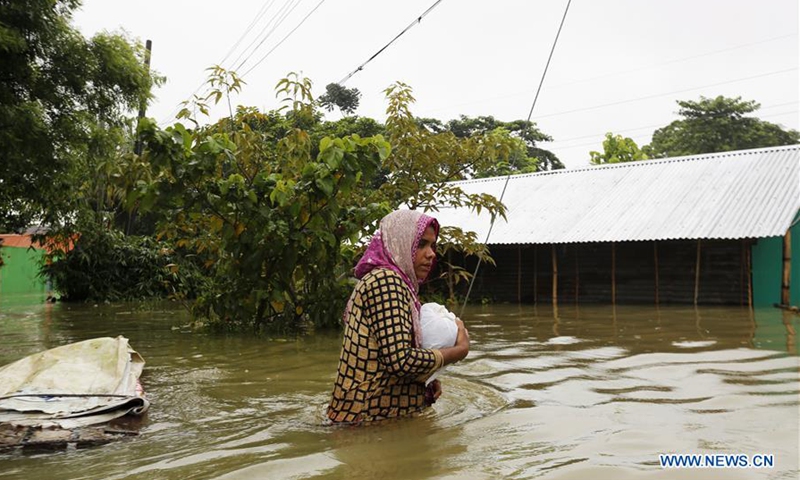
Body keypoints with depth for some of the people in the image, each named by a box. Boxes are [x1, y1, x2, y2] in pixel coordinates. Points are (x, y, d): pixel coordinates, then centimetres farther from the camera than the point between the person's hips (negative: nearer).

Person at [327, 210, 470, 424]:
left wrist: (427, 378, 2)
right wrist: (460, 349, -11)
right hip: (373, 412, -9)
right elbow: (400, 360, -24)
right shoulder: (386, 280, -14)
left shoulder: (392, 280, 14)